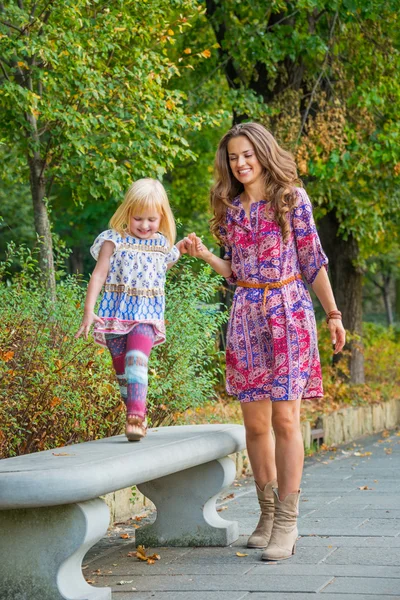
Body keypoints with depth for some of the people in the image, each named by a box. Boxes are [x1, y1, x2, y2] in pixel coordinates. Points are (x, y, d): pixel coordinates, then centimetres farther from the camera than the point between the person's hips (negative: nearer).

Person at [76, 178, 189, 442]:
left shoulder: (162, 244, 8)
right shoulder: (114, 240, -2)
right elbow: (99, 274, -6)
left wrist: (179, 250, 14)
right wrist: (88, 310, -13)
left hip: (146, 314, 0)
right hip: (115, 312, 0)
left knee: (137, 359, -23)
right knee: (122, 369, 6)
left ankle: (136, 417, -29)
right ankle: (137, 416, 20)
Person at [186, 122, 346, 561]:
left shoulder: (292, 198, 0)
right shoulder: (230, 209, 11)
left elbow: (312, 261, 3)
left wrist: (333, 314, 2)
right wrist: (204, 255, -1)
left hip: (288, 314, -4)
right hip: (247, 318, 4)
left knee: (285, 419, -7)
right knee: (255, 422, 4)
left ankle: (286, 523, -3)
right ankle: (267, 514, 16)